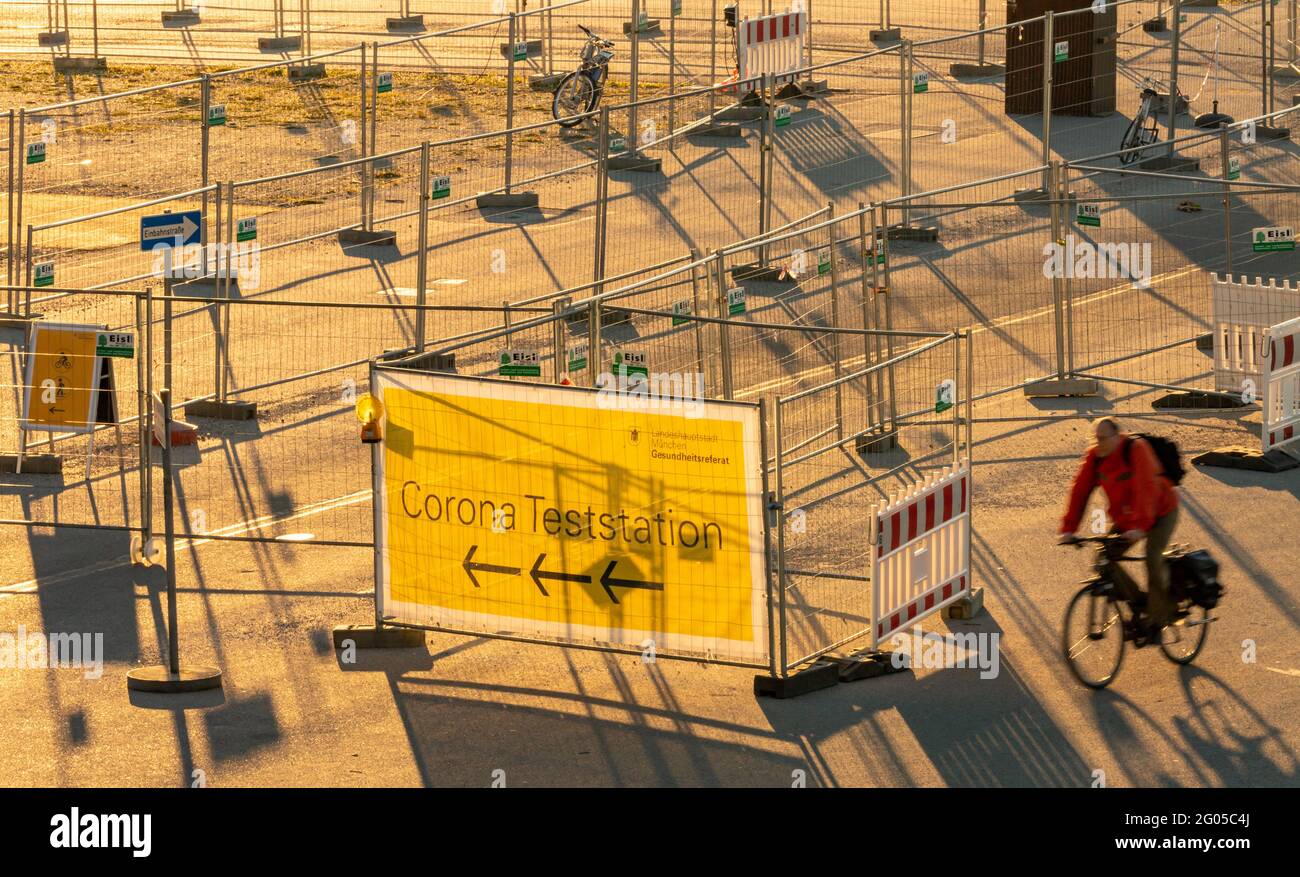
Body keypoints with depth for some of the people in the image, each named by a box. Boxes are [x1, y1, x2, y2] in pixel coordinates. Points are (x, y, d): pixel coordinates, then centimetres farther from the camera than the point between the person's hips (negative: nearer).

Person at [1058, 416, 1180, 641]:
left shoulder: (1136, 449, -28)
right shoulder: (1094, 457, -11)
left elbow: (1146, 488, -37)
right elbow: (1080, 491, -13)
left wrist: (1139, 525, -48)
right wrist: (1068, 528, -22)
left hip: (1160, 512, -6)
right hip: (1124, 516, 6)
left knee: (1153, 558, -24)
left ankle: (1156, 618, -10)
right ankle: (1138, 604, 4)